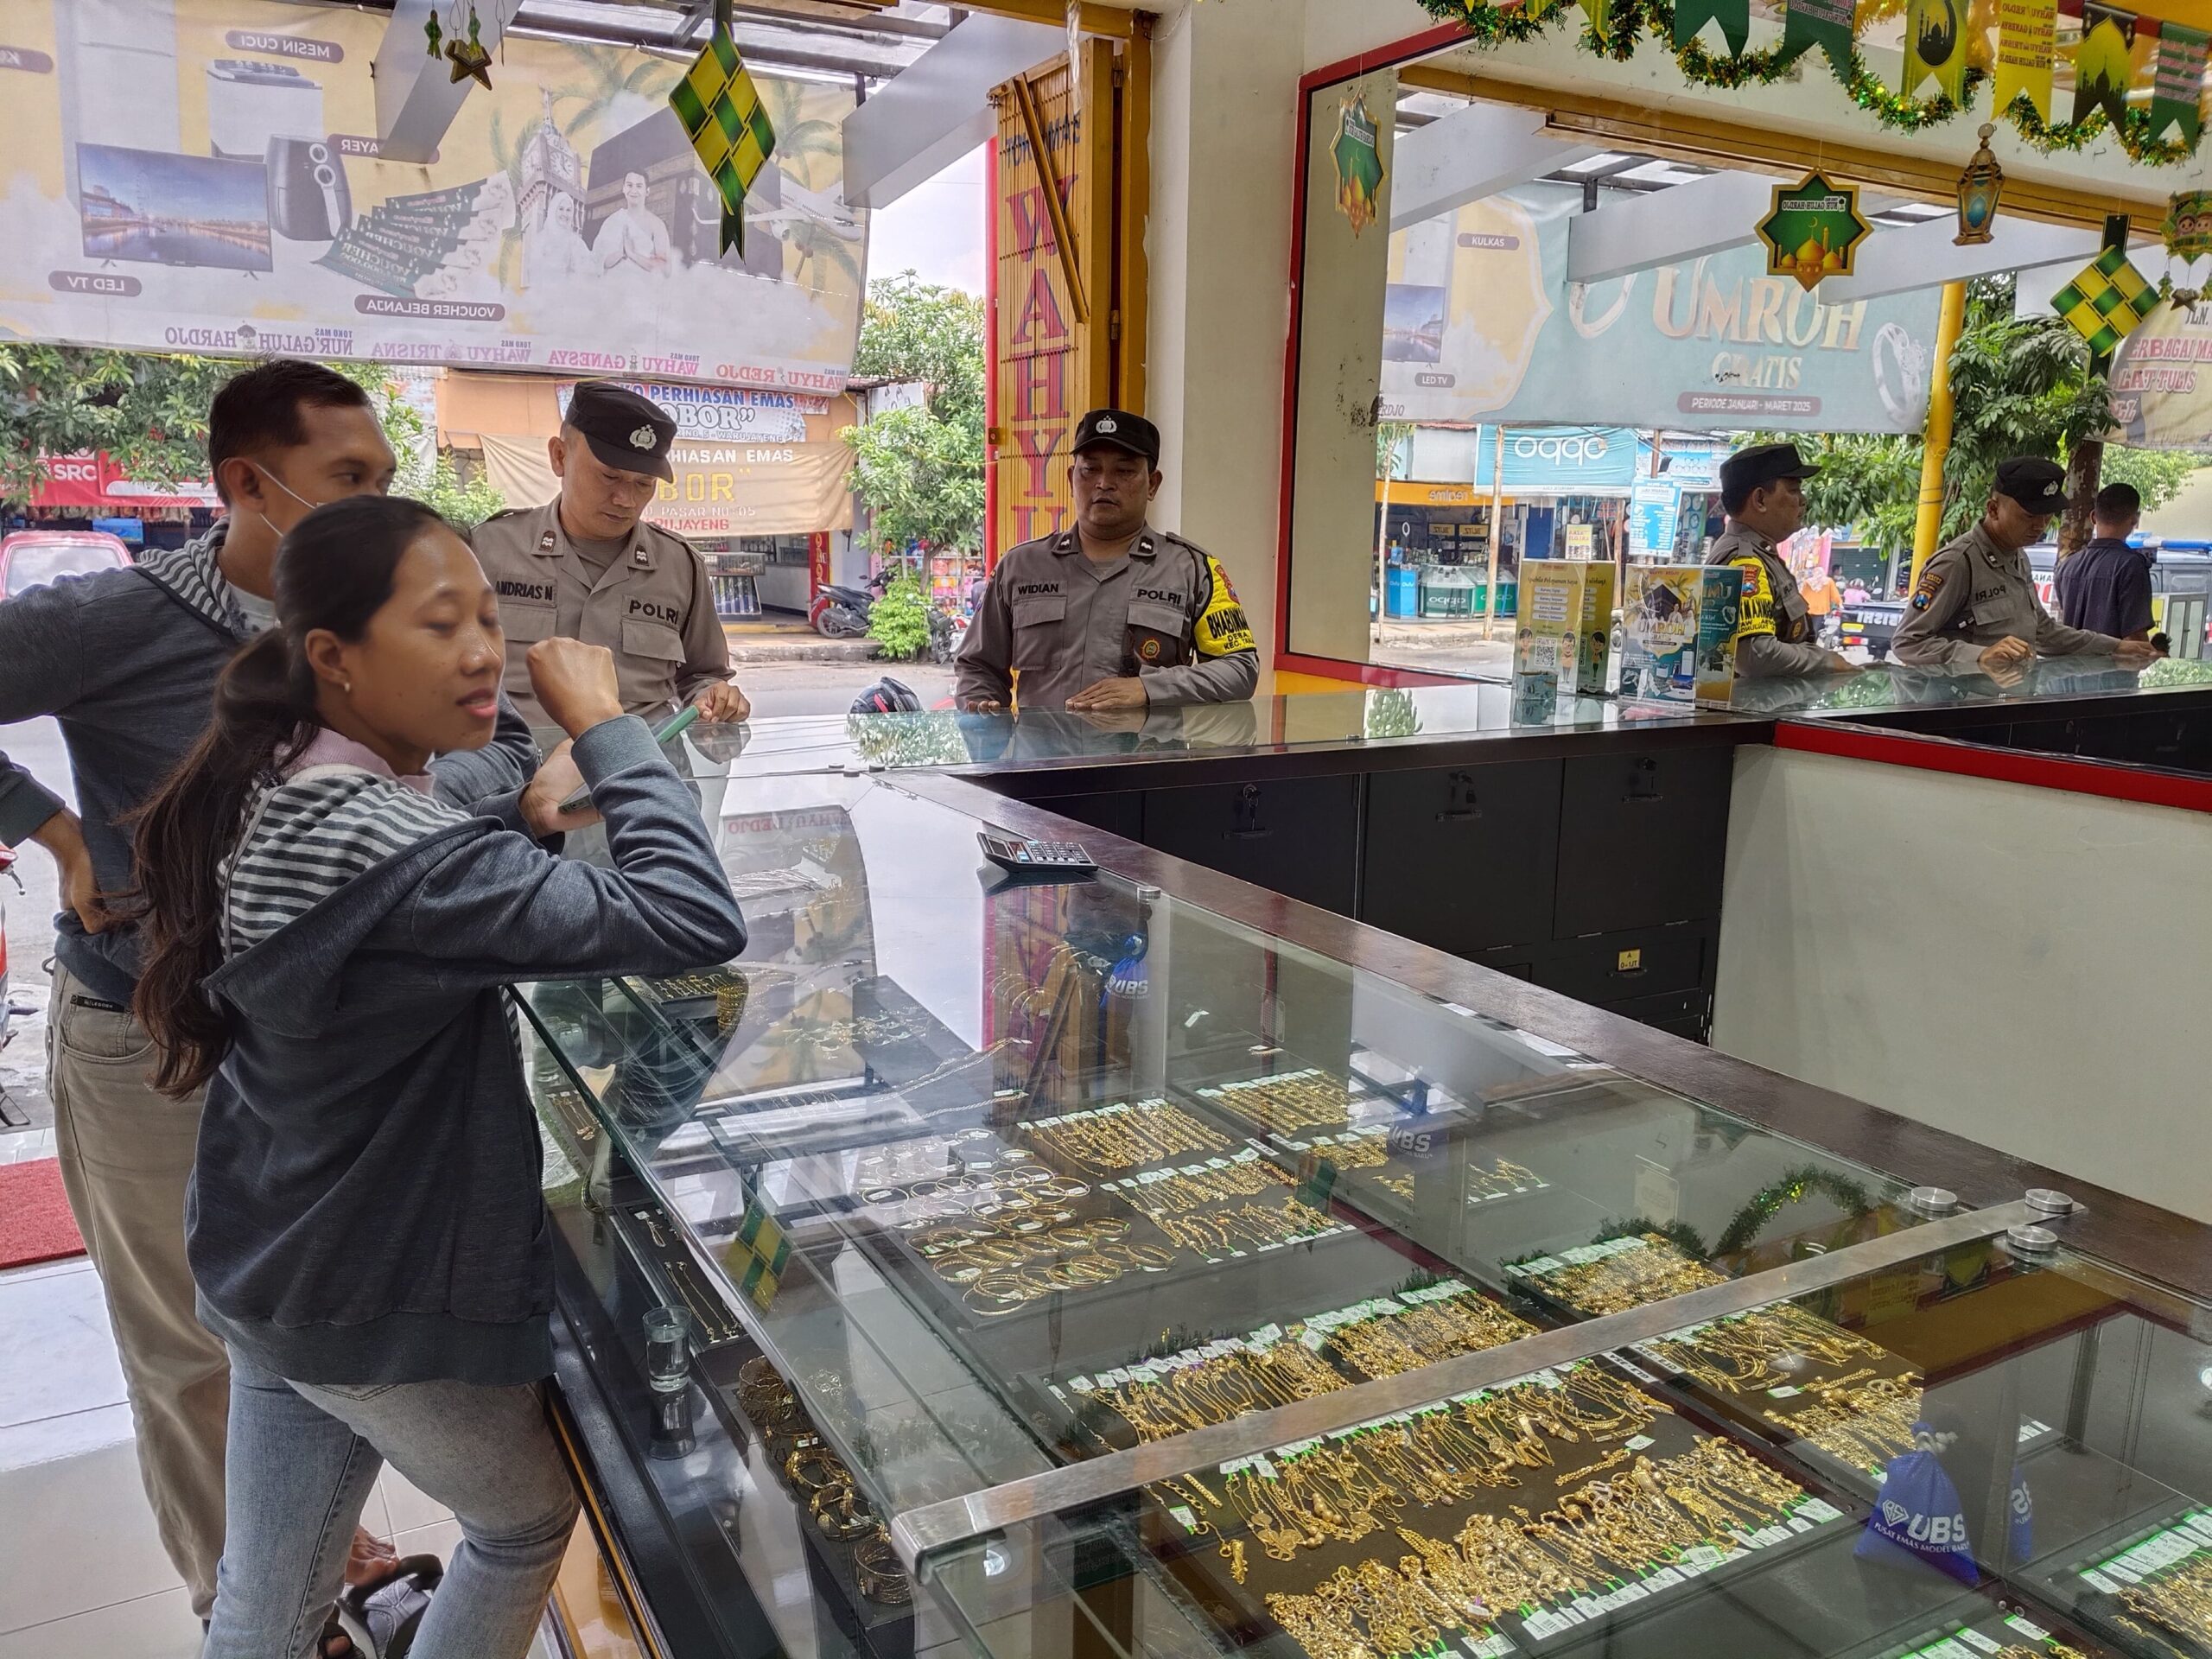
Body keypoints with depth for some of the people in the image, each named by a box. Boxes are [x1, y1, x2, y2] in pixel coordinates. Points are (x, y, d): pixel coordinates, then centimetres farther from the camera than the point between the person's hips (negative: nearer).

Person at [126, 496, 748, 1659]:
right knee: (529, 1523, 22)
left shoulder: (269, 797, -3)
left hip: (262, 1276, 8)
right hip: (385, 1310, -8)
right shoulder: (400, 855, -32)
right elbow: (694, 921, -38)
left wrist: (522, 812, 1)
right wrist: (602, 725, -28)